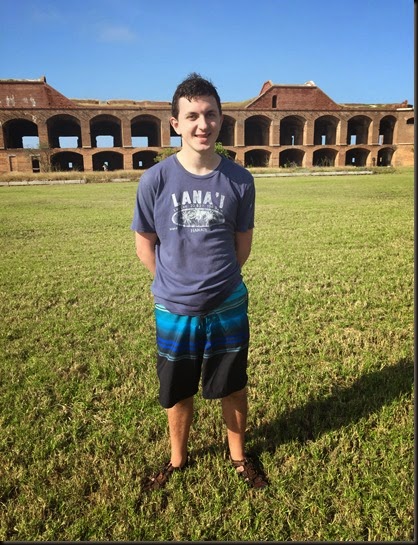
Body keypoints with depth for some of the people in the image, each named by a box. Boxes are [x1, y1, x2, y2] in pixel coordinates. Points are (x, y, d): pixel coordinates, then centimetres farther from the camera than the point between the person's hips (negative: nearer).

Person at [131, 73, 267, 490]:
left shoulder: (239, 179, -9)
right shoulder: (155, 180, -12)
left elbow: (243, 240, 4)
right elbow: (144, 241, 0)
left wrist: (219, 280, 3)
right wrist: (174, 284, 2)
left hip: (229, 307, 1)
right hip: (174, 310, 0)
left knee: (233, 388, 17)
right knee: (177, 392, 18)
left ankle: (238, 456, 44)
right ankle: (177, 459, 45)